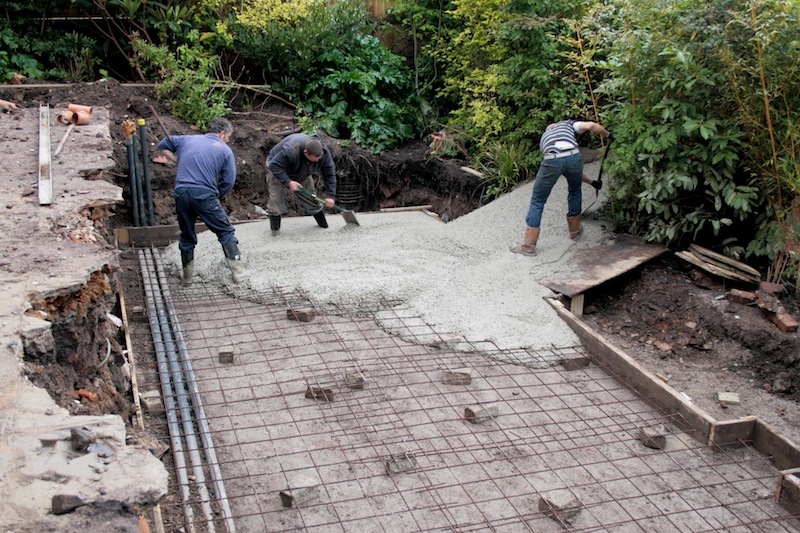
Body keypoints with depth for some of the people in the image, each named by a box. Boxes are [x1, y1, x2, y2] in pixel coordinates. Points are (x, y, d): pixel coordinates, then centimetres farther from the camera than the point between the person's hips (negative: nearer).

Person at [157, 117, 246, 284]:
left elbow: (163, 145, 29)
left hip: (181, 193, 4)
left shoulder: (187, 140, 19)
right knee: (226, 232, 7)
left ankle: (187, 276, 25)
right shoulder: (225, 150, 7)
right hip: (204, 195, -4)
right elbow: (228, 182, 3)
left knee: (187, 237, 18)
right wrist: (216, 198, 15)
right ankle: (238, 272, 1)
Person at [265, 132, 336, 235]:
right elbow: (274, 166, -38)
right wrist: (288, 182, -39)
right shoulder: (290, 150, -47)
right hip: (278, 171, -5)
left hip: (302, 174, 5)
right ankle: (275, 229, -1)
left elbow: (330, 174, -17)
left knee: (311, 198, 3)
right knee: (276, 199, -13)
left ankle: (323, 225, 17)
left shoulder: (324, 152, -29)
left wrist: (330, 195, -19)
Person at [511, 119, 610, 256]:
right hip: (573, 156, -1)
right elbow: (591, 126, 12)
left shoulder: (544, 138, 40)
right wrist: (606, 134, 33)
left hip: (552, 161, 1)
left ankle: (528, 246, 14)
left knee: (537, 201, 14)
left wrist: (591, 181, 47)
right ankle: (575, 230, 44)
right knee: (575, 191, 29)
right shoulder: (568, 124, 34)